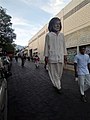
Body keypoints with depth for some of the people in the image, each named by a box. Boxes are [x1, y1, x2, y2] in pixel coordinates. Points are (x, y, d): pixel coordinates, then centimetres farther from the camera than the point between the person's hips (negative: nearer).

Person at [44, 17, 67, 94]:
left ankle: (56, 84, 32)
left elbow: (64, 45, 14)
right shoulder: (48, 35, 1)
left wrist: (65, 55, 10)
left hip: (60, 57, 4)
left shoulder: (62, 35, 12)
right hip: (52, 56, -3)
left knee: (59, 72, 10)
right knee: (53, 72, 1)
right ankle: (58, 87, 13)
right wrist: (46, 56, -3)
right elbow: (46, 46, 1)